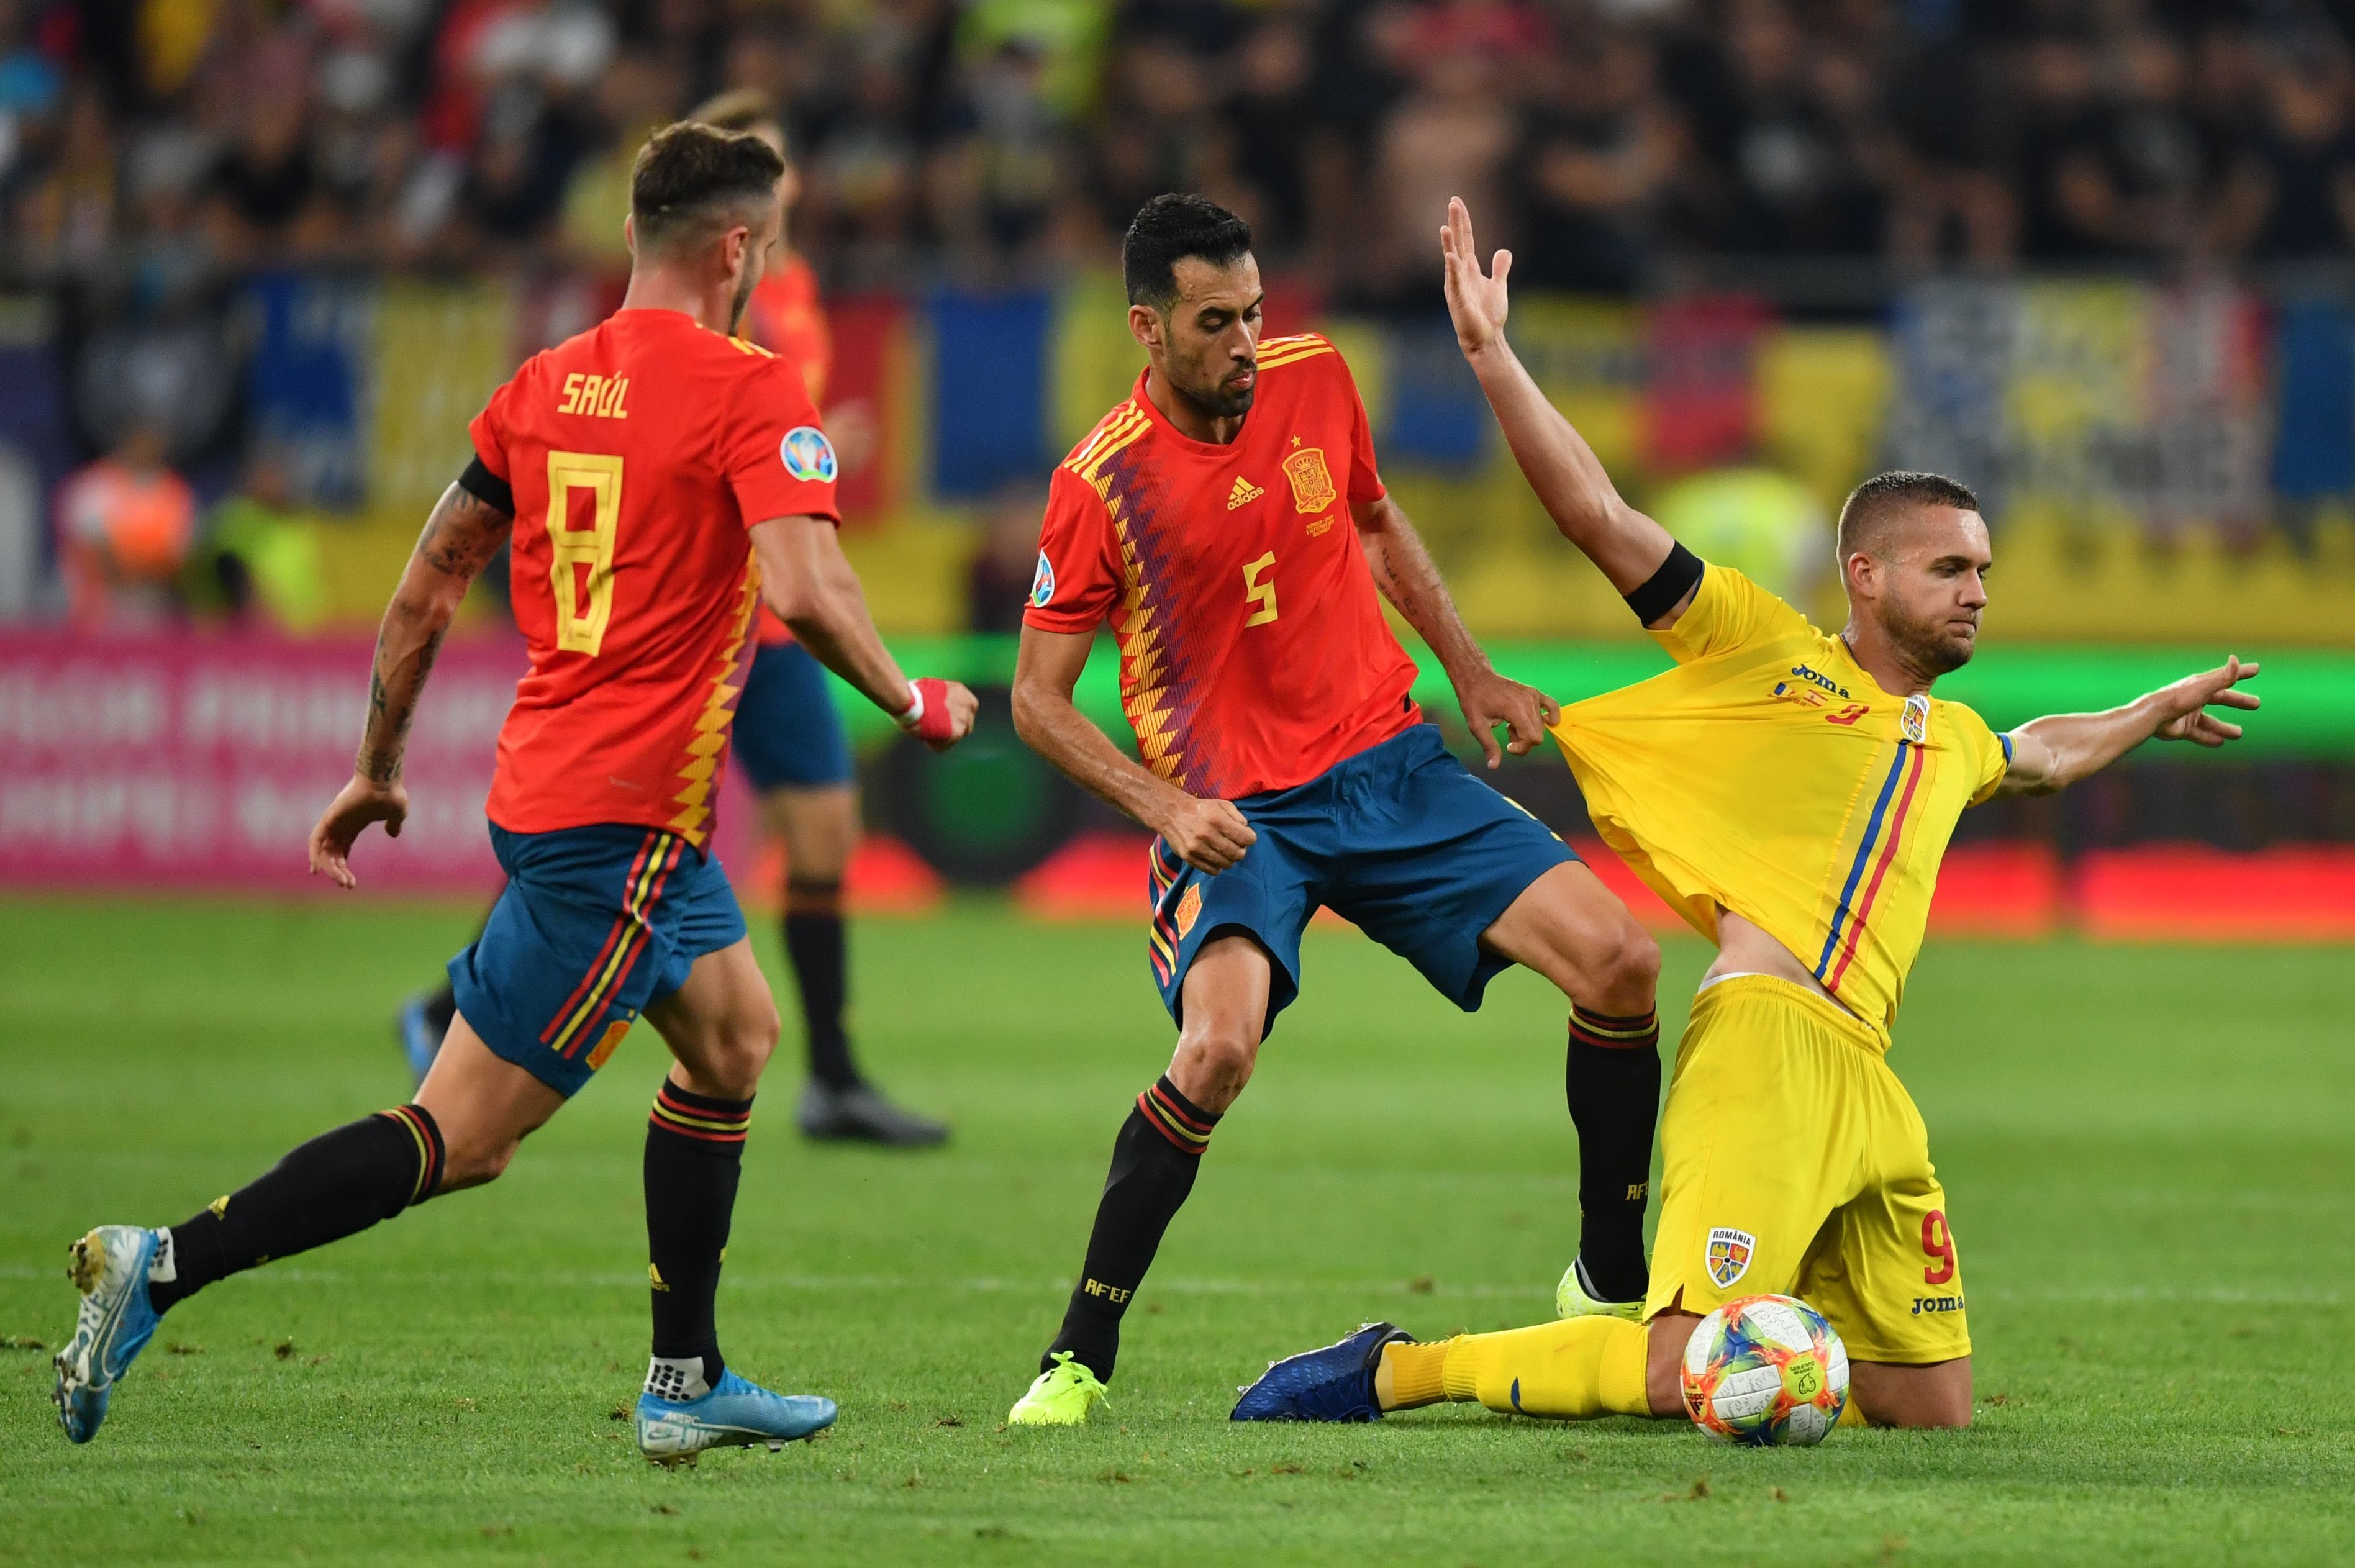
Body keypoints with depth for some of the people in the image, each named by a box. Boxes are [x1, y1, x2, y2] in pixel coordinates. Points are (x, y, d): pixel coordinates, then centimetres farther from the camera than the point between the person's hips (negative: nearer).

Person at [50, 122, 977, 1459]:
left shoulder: (544, 387, 9)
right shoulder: (752, 394, -11)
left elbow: (425, 590, 13)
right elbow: (803, 591, -23)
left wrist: (377, 771, 22)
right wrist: (914, 703, -6)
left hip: (544, 784, 9)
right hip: (625, 820, -9)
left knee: (735, 1035, 24)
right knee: (461, 1139, -8)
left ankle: (688, 1384, 25)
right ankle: (165, 1268, -17)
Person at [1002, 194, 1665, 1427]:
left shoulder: (1316, 383, 1)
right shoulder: (1101, 483, -12)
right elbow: (1037, 700, -6)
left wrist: (1469, 673, 16)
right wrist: (1167, 805, -19)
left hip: (1390, 766, 5)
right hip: (1236, 816, -5)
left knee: (1617, 959, -9)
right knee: (1219, 1048, -31)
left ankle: (1611, 1281, 10)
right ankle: (1079, 1358, -15)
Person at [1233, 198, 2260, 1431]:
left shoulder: (1949, 739, 29)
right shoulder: (1765, 650, 8)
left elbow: (2044, 755, 54)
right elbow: (1602, 522, 1)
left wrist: (2155, 714, 66)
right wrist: (1491, 355, -7)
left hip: (1868, 1080, 8)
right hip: (1767, 1038, -8)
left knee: (1933, 1409, 1)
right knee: (1696, 1378, -22)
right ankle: (1395, 1371, -7)